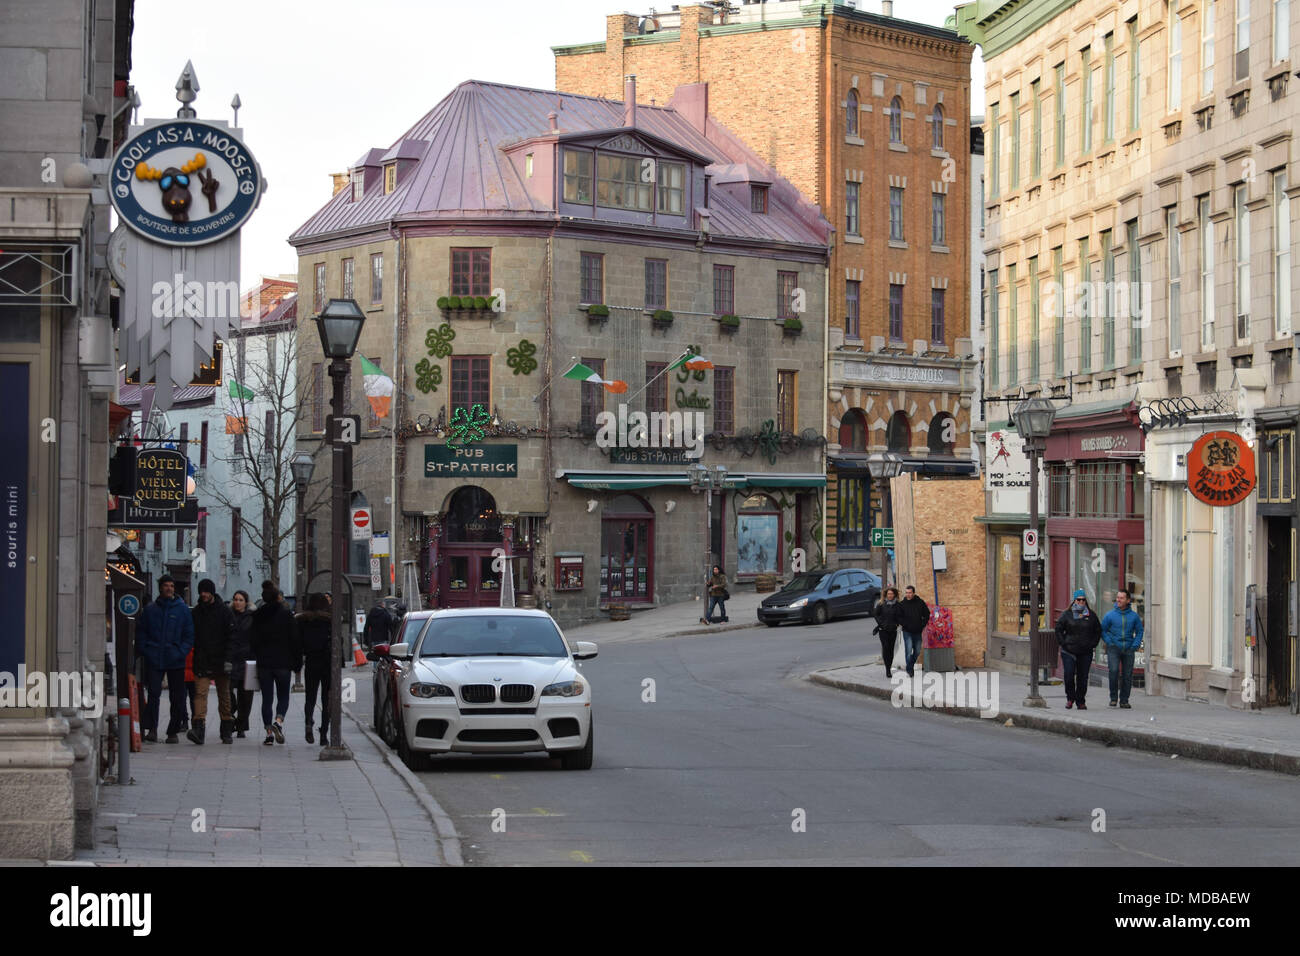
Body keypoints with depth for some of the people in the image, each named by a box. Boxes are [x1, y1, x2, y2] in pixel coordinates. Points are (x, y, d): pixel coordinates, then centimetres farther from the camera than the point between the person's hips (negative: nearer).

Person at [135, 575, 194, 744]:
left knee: (177, 698, 3)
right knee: (153, 693, -12)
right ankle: (151, 729, -9)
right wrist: (145, 652, -2)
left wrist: (182, 652, -7)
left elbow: (189, 635, 6)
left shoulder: (183, 610, 7)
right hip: (154, 660, 0)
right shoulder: (150, 610, 9)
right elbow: (140, 633, 11)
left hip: (176, 661, 0)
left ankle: (173, 731, 13)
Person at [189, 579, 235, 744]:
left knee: (224, 696, 8)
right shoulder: (196, 612, 9)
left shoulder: (224, 611, 0)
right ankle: (198, 729, -24)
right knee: (200, 693, -13)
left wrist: (228, 659, -13)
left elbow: (231, 637, -4)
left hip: (220, 661, -1)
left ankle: (227, 732, 16)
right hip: (201, 662, 1)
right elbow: (191, 636, 14)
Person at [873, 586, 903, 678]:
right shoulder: (881, 604, -1)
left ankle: (889, 669, 13)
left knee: (891, 649, 3)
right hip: (883, 630, -2)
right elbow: (876, 614, 3)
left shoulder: (898, 605, 4)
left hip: (893, 629, 2)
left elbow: (900, 616, 7)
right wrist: (881, 623, -9)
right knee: (885, 647, -13)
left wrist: (896, 624, -10)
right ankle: (887, 669, -13)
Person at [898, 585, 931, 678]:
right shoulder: (902, 604, -3)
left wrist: (923, 625, 3)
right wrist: (903, 625, -10)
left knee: (917, 652, 10)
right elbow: (899, 616, 0)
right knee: (909, 651, -12)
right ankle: (909, 671, -4)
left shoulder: (920, 603, 2)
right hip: (907, 632, -3)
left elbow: (927, 614, 11)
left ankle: (911, 666, 32)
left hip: (917, 631, 3)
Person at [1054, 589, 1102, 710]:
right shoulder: (1066, 614, 4)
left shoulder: (1091, 615, 8)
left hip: (1086, 652, 1)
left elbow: (1098, 631, 15)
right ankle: (1070, 698, 12)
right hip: (1069, 651, -1)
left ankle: (1081, 702, 11)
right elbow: (1058, 630, 7)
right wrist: (1063, 644, -3)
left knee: (1083, 677, 1)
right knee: (1069, 675, -8)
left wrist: (1093, 645, 5)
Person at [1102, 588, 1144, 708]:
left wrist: (1135, 645, 1)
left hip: (1128, 649, 2)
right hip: (1113, 649, -2)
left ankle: (1124, 700, 12)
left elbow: (1139, 631, 13)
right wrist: (1110, 643, -3)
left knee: (1127, 675, 1)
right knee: (1114, 670, -20)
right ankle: (1113, 697, -6)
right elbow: (1102, 631, 8)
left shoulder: (1134, 616, 5)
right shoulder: (1110, 615, 1)